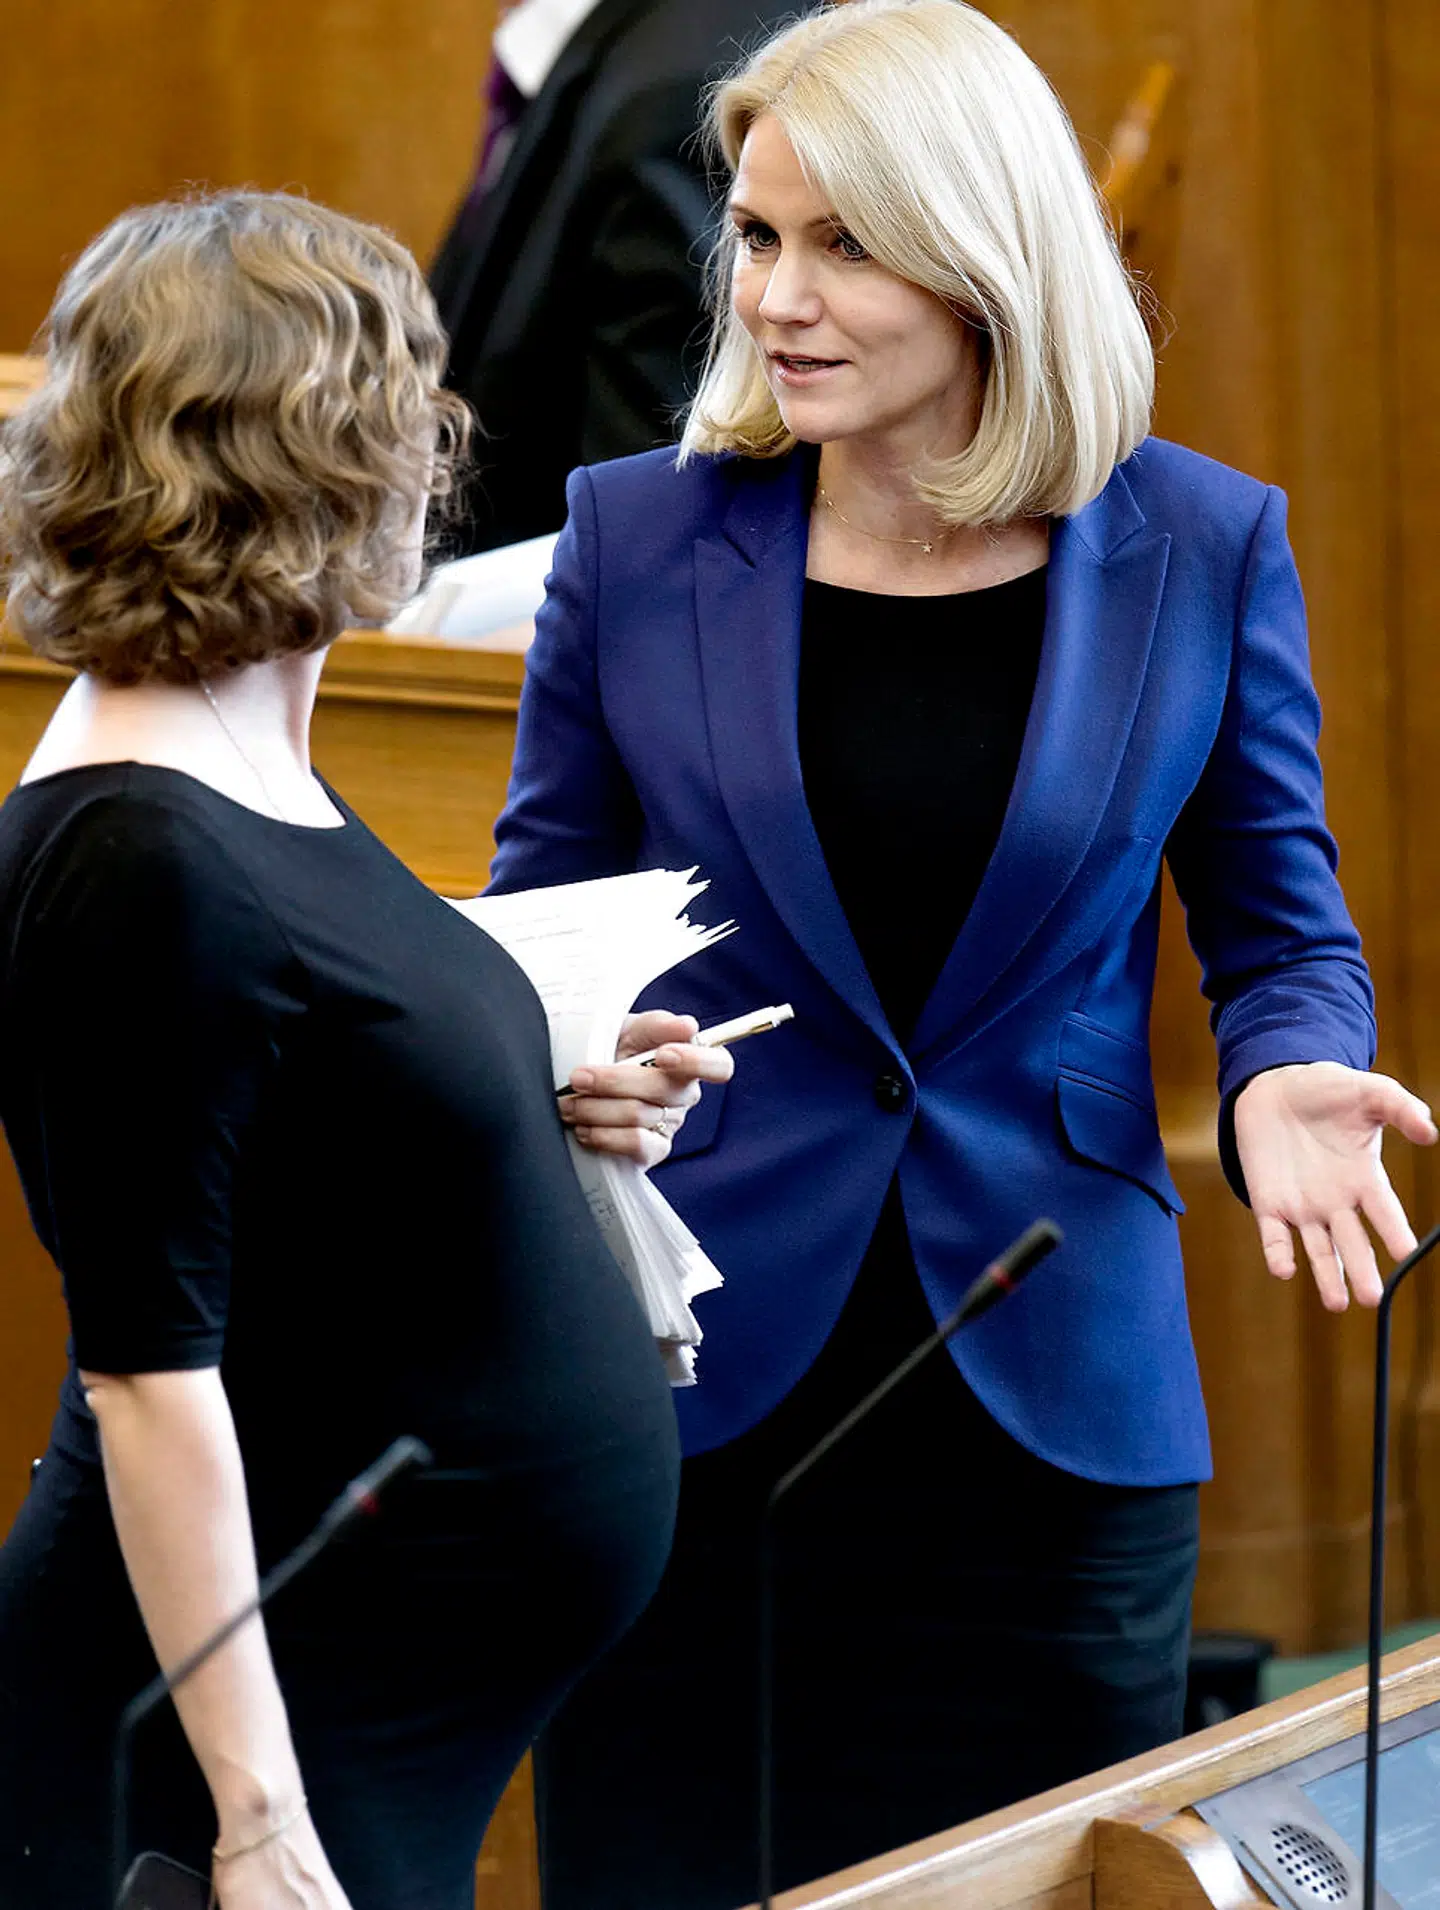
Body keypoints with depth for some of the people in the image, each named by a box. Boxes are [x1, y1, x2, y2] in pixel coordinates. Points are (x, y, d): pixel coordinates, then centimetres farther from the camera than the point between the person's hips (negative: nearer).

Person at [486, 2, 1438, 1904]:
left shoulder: (1202, 549, -1)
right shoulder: (638, 536, 0)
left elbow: (1278, 925, 8)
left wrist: (1284, 1079, -14)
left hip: (1047, 1423, 0)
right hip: (687, 1401, 0)